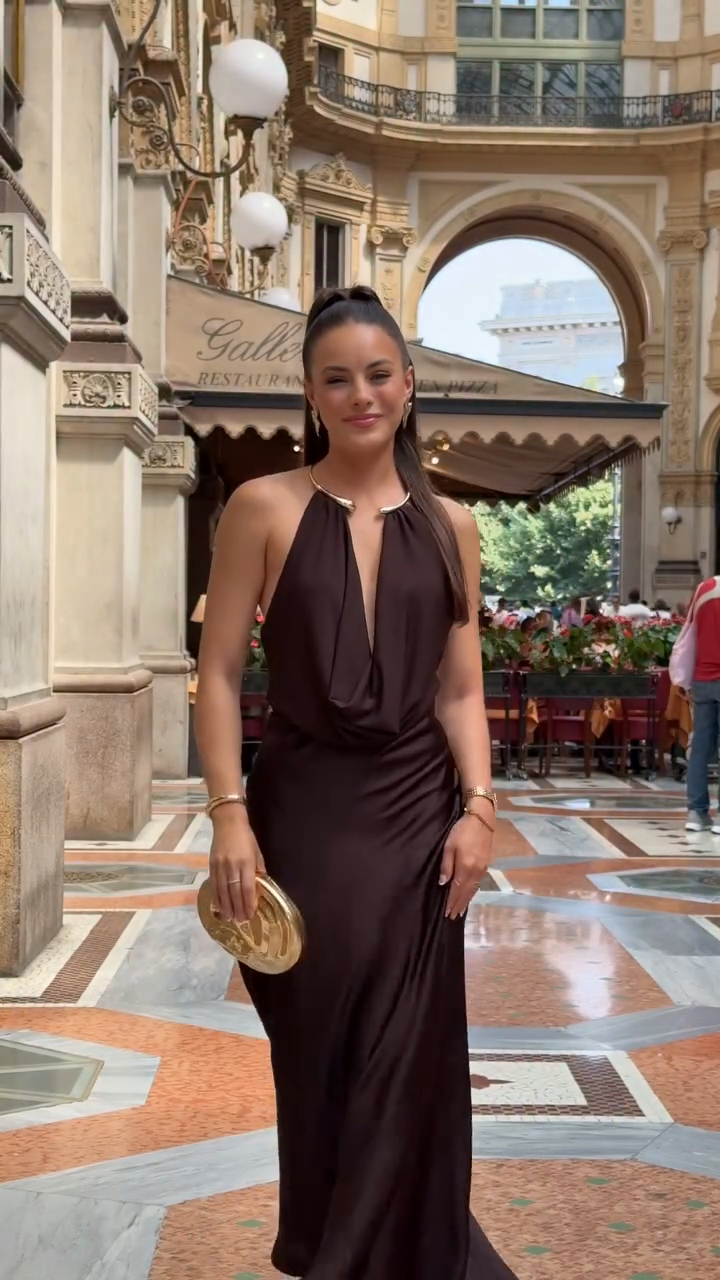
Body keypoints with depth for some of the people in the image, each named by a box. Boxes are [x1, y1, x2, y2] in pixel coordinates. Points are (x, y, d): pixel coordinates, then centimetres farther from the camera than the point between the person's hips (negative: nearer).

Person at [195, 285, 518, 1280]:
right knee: (321, 1053, 10)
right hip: (306, 809, -2)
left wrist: (478, 808, -6)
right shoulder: (266, 508, -2)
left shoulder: (449, 526, 6)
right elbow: (220, 671, -5)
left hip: (417, 813, 2)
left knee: (410, 1061, 7)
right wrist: (230, 814, -12)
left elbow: (461, 688, 6)